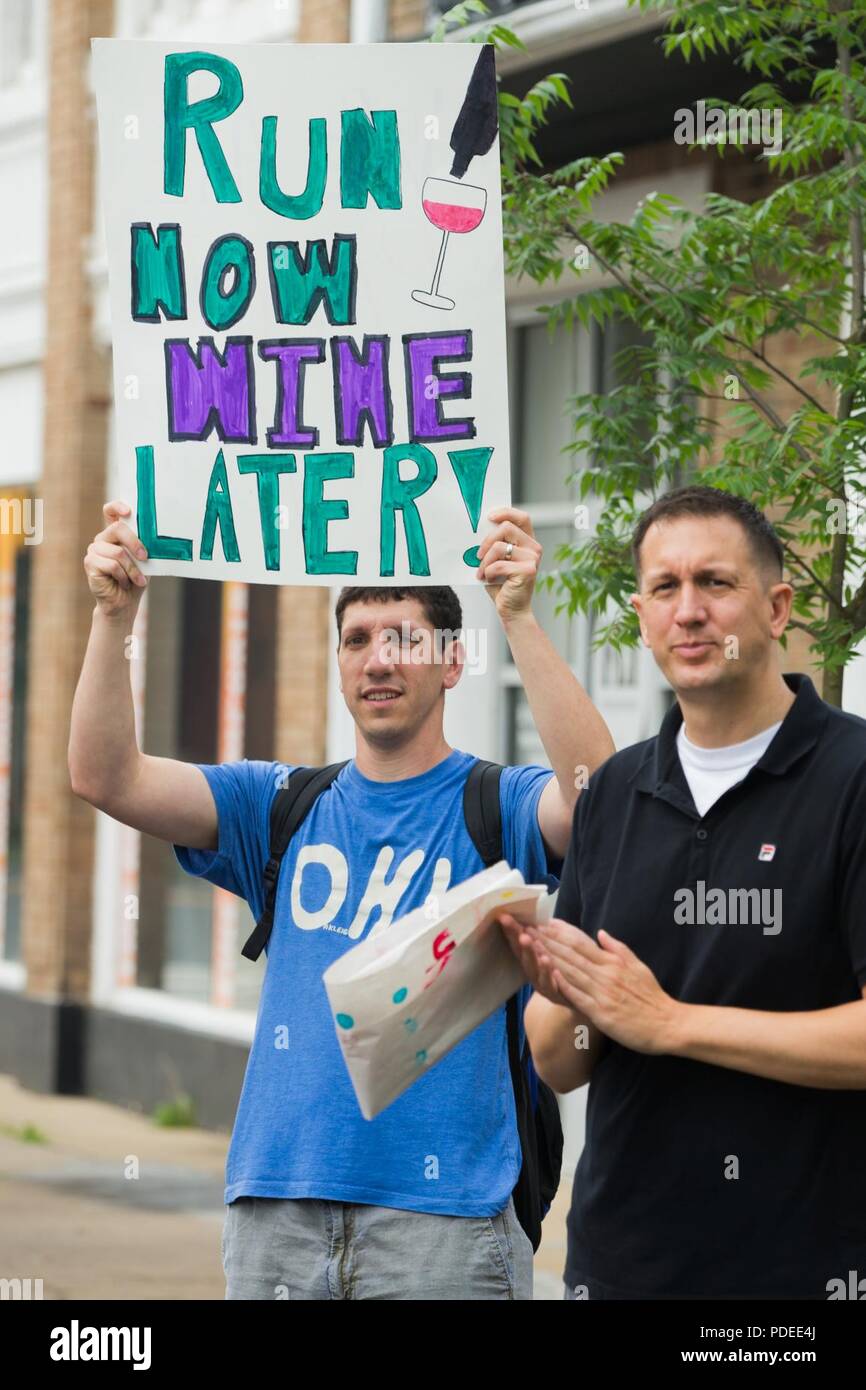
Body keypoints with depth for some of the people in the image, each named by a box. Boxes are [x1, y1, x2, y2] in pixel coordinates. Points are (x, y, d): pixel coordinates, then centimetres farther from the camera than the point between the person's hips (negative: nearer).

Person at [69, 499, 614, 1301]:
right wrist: (115, 615, -11)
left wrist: (519, 618, -28)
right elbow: (105, 777, 3)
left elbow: (596, 791, -21)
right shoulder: (282, 807, 12)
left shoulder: (497, 807, 1)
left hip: (443, 1212, -3)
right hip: (275, 1210, 3)